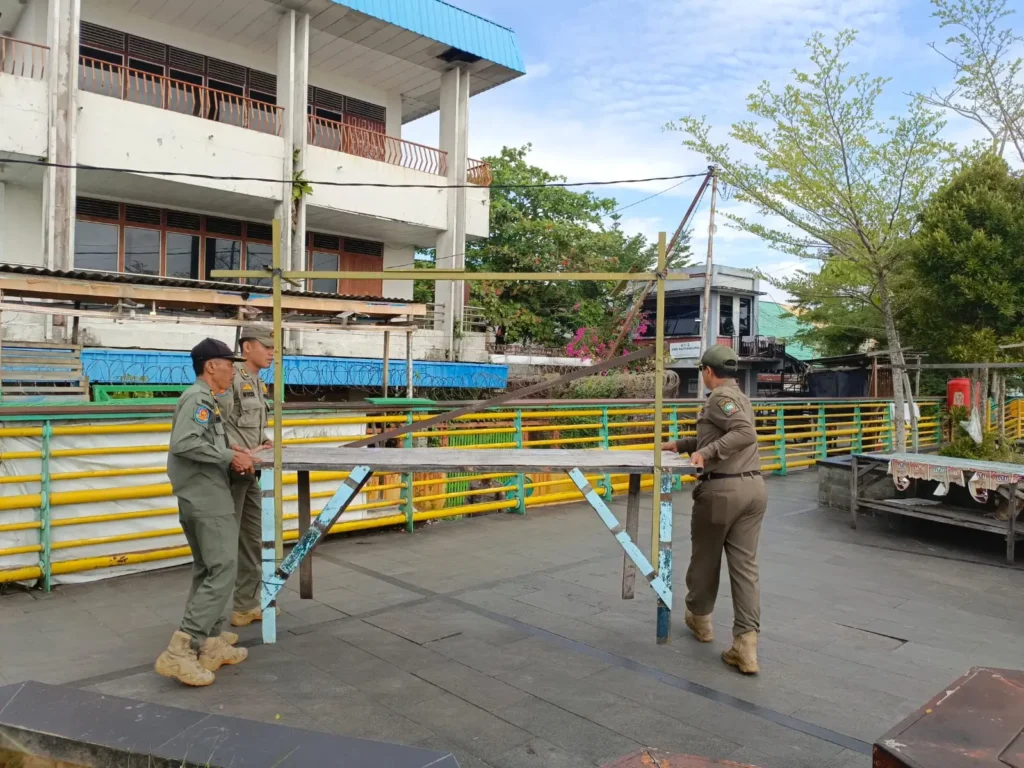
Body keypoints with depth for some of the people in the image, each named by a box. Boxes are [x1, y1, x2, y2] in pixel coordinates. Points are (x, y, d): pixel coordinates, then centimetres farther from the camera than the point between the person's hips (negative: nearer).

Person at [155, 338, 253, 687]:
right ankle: (180, 651, -12)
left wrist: (232, 452, 6)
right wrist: (229, 457, -21)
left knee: (207, 572, 14)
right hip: (208, 499, -11)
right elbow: (184, 443, -28)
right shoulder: (199, 398, -14)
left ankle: (209, 644, 21)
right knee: (221, 573, -10)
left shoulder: (202, 399, 17)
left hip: (198, 498, 11)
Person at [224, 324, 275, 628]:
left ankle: (246, 604, 26)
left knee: (254, 539, 14)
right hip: (231, 470, -9)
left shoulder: (259, 383, 14)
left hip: (251, 471, 9)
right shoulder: (232, 378, -15)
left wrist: (265, 443, 4)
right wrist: (243, 453, -25)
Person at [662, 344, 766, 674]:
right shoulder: (738, 397, 21)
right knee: (745, 564, 3)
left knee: (705, 557, 13)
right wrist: (681, 445, 34)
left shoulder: (720, 396, -10)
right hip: (753, 487, 8)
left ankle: (700, 618, 34)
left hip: (722, 489, -8)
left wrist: (706, 452, -26)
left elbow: (745, 434, -24)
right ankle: (746, 646, -2)